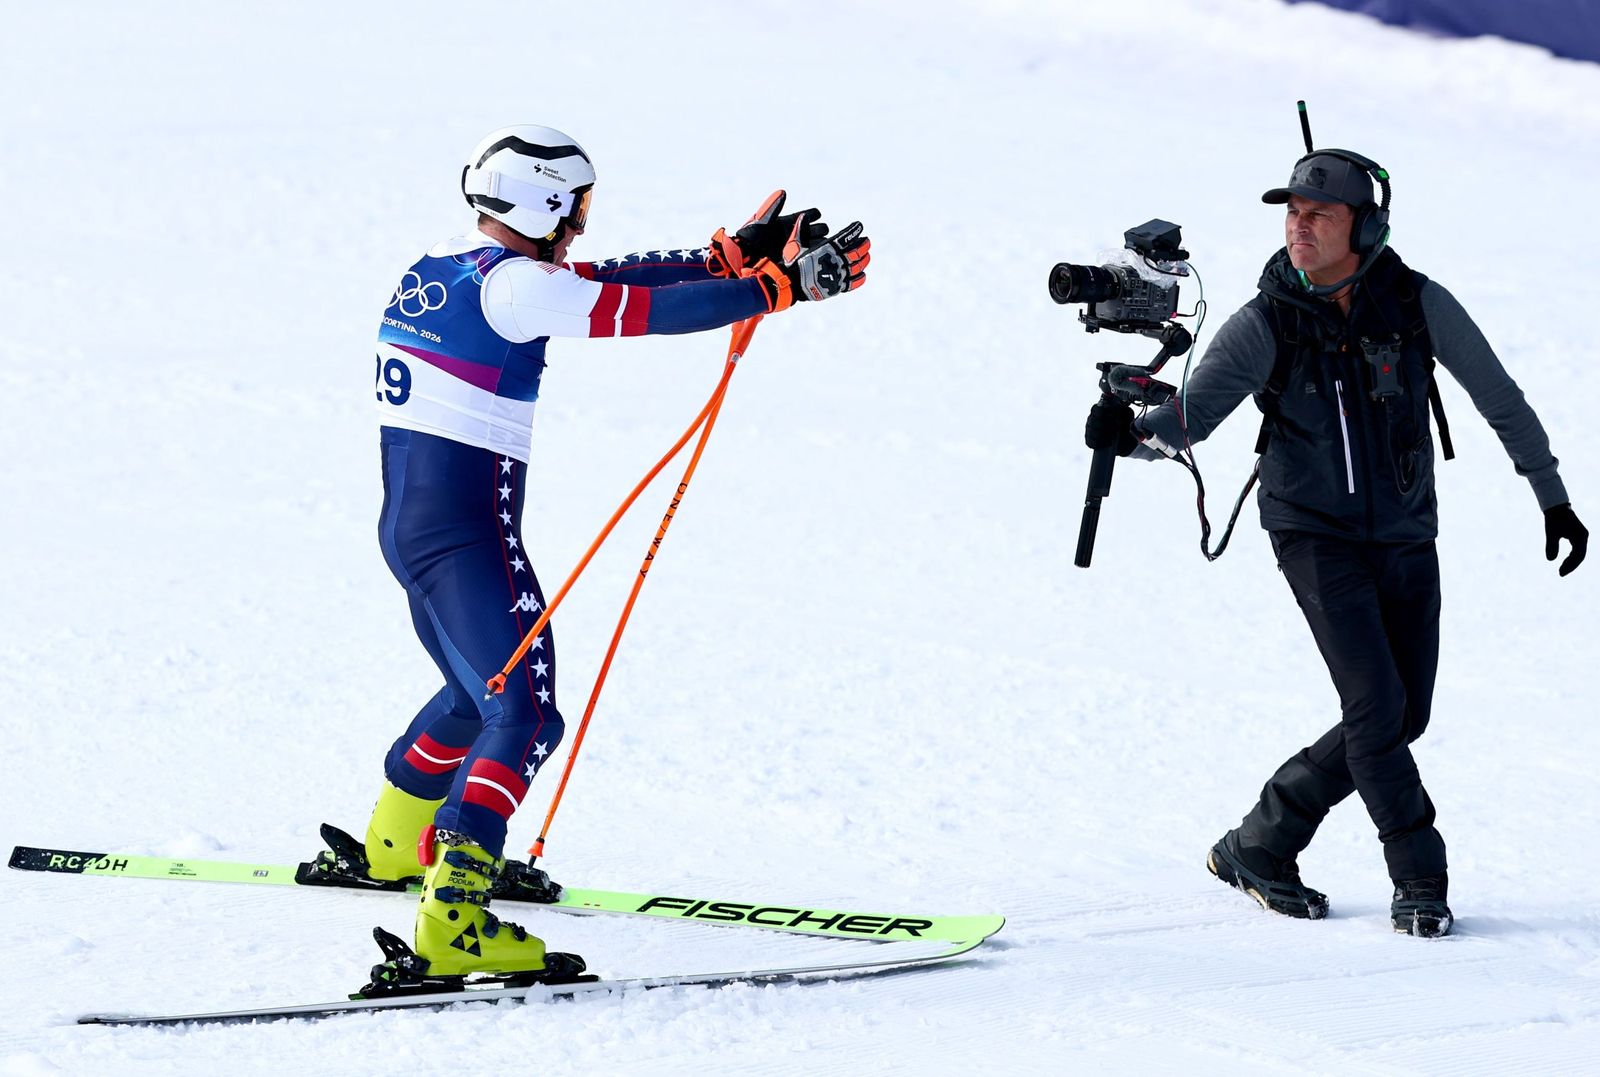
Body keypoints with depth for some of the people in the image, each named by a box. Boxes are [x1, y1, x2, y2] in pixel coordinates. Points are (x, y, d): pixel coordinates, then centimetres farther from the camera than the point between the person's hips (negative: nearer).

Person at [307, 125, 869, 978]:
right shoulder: (510, 284, -14)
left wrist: (729, 257, 15)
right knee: (526, 715, -14)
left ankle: (391, 848, 48)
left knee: (480, 692, 30)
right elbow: (648, 310, -17)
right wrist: (780, 285, -9)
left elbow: (602, 282, 17)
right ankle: (453, 921, -28)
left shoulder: (438, 270, 13)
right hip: (469, 536, -10)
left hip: (409, 525, 10)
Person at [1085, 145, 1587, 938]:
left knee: (1402, 719, 3)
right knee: (1376, 702, -18)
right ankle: (1420, 879, -4)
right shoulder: (1265, 324, -13)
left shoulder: (1418, 304, -9)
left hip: (1406, 538, 3)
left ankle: (1258, 847, 16)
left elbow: (1499, 398, 2)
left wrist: (1553, 499, 5)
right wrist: (1134, 433, -40)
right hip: (1316, 535, -3)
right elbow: (1190, 416, -17)